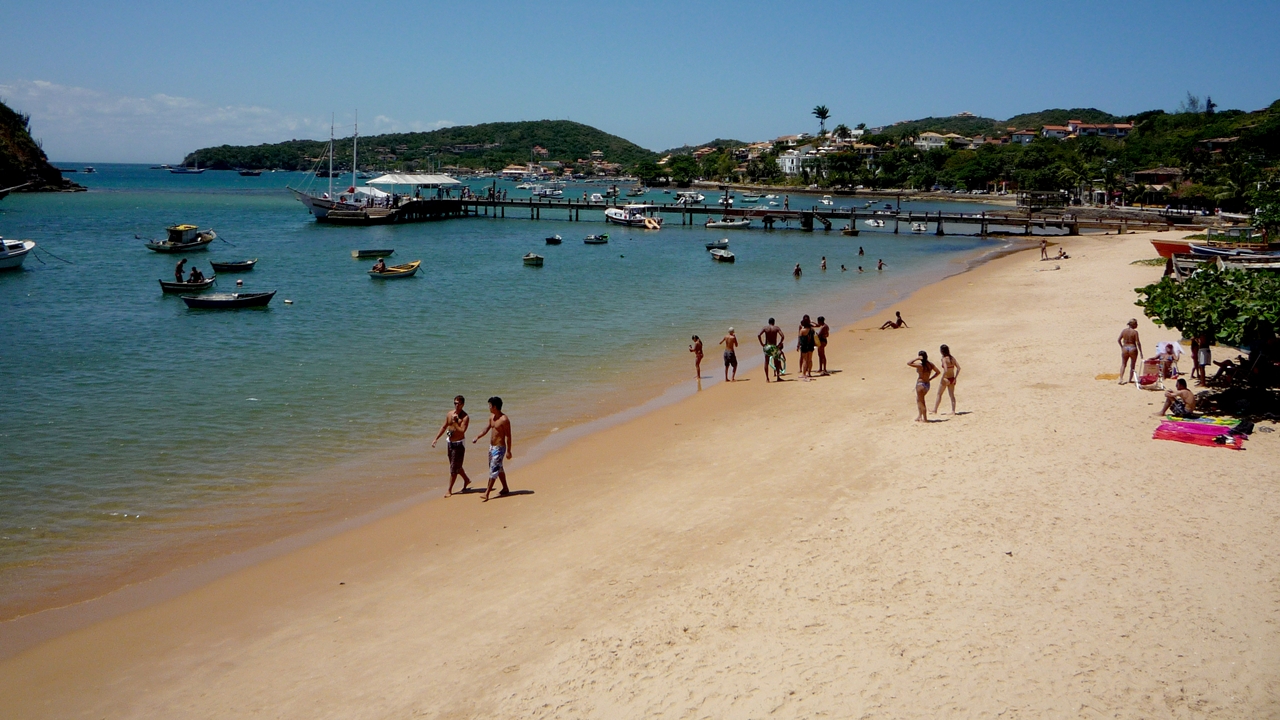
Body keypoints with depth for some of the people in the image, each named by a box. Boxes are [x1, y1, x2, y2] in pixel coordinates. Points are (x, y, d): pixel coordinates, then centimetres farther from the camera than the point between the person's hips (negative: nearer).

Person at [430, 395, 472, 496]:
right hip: (450, 442, 7)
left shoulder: (465, 417, -15)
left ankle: (449, 490, 3)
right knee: (456, 466, 18)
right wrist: (436, 438, 11)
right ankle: (466, 480, 40)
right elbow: (444, 427, 14)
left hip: (459, 443, -6)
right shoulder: (449, 414, 4)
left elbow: (462, 430, -25)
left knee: (454, 468, -4)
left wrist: (455, 422, -22)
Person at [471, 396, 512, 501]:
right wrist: (477, 437, 9)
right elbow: (487, 428, 18)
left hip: (499, 448, -9)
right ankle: (505, 489, 30)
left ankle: (487, 493, -9)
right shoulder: (492, 416, 5)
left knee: (493, 469, -9)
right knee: (499, 469, 18)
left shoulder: (504, 420, -20)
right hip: (492, 446, 9)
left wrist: (508, 451, -16)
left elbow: (508, 436, -17)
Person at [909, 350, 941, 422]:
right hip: (927, 384, 7)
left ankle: (925, 419, 6)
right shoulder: (930, 364, 1)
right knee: (919, 400, 24)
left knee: (921, 402, 3)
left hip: (920, 384, -7)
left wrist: (917, 359, -19)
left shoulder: (920, 365, -18)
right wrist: (930, 379, 10)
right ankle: (920, 415, 26)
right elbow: (937, 372, 8)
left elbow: (908, 363, -23)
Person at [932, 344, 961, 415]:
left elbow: (945, 370, -28)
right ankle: (953, 411, 12)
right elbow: (958, 368, 2)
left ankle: (935, 411, 18)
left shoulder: (944, 359, -18)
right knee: (952, 395, 12)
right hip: (952, 379, 6)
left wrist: (942, 379, -19)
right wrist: (955, 377, 6)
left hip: (946, 379, -6)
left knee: (939, 395, 10)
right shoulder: (952, 358, 2)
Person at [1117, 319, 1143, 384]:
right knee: (1132, 365, 14)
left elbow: (1118, 340, 2)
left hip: (1125, 349, 3)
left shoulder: (1124, 331, 0)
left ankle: (1121, 379, -3)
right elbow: (1138, 342, -12)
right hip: (1133, 349, -3)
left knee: (1123, 364, 12)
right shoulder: (1135, 332, -12)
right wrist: (1140, 352, -5)